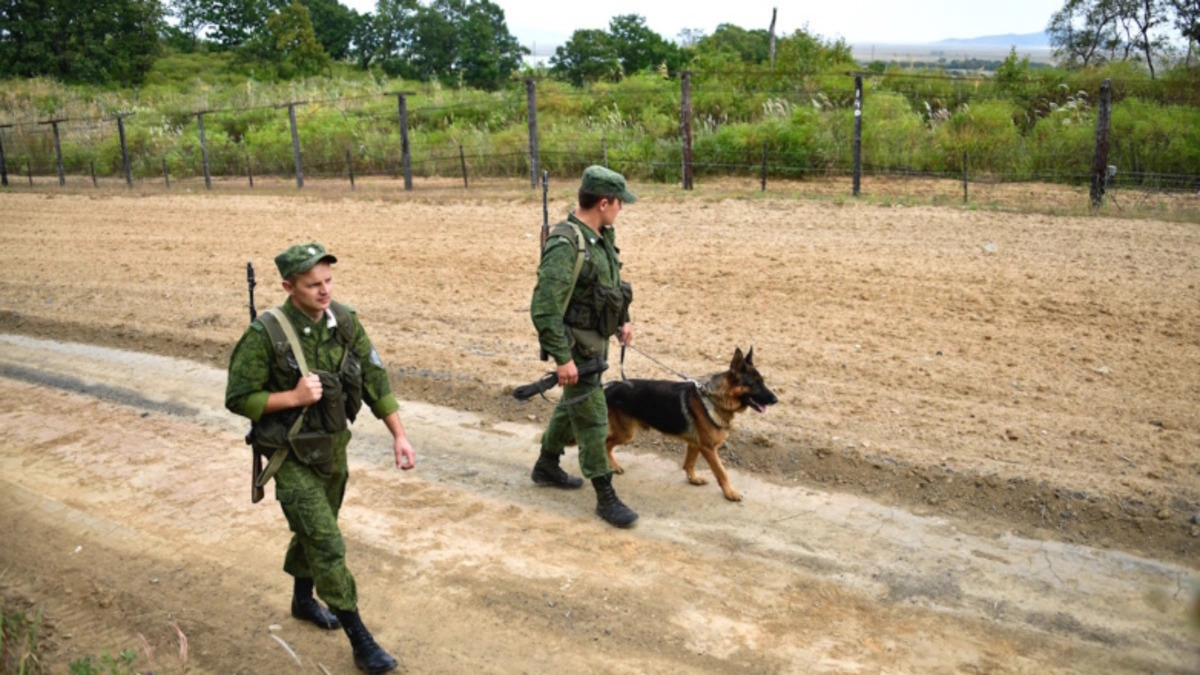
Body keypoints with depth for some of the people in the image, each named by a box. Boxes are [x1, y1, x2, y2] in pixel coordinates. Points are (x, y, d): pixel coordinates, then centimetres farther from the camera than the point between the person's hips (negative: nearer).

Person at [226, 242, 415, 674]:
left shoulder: (345, 321, -8)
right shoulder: (265, 334, -22)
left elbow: (374, 379, -2)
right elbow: (238, 399, -14)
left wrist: (399, 435, -6)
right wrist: (294, 397, -26)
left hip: (334, 447, 5)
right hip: (292, 456, -5)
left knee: (314, 532, 23)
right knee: (327, 544, -5)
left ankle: (303, 601, 48)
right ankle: (360, 640, 6)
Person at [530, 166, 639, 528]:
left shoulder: (602, 237, 3)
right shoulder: (565, 245, -26)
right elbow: (544, 308, -28)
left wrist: (622, 320, 13)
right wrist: (562, 358, -27)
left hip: (596, 341, 10)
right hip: (575, 346, -9)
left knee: (573, 404, 23)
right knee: (592, 419, -2)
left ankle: (547, 466, 43)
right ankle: (606, 497, 9)